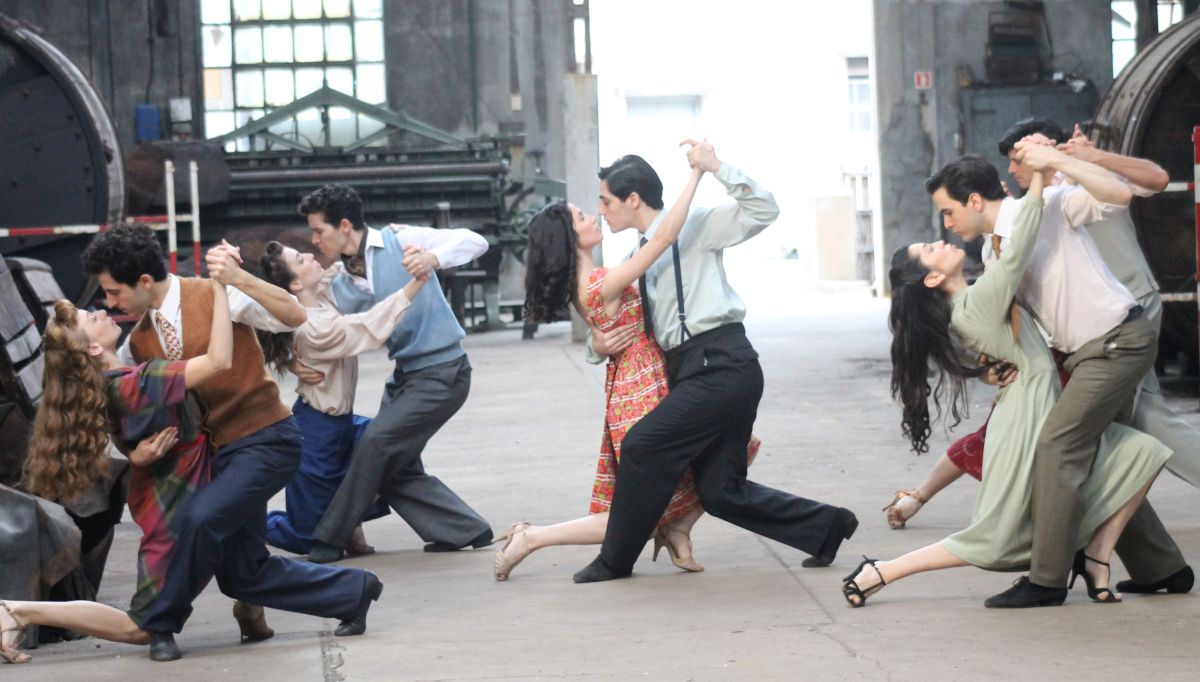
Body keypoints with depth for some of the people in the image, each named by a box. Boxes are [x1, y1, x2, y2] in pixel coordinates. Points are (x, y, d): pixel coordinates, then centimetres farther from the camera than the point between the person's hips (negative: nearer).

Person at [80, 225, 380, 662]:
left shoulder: (214, 296, -13)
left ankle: (161, 624, -10)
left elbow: (294, 317, -22)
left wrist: (239, 278, -35)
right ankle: (355, 591, 23)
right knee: (242, 576, 6)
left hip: (266, 441, -8)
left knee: (199, 519, -30)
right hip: (219, 452, 8)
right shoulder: (139, 340, 7)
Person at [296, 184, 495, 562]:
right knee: (396, 468, 3)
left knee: (376, 442, -14)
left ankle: (330, 541, -6)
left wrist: (433, 258, -34)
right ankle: (467, 530, 15)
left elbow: (475, 241, -16)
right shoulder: (342, 286, 8)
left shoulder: (402, 241, -11)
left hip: (442, 371, -8)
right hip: (404, 374, 8)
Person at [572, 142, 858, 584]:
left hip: (721, 365, -9)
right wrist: (600, 341, 4)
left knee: (643, 445, -13)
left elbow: (763, 211, -13)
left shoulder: (693, 227, -3)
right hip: (689, 369, 9)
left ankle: (615, 561, -2)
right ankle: (826, 526, 18)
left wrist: (717, 169, -20)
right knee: (719, 492, 6)